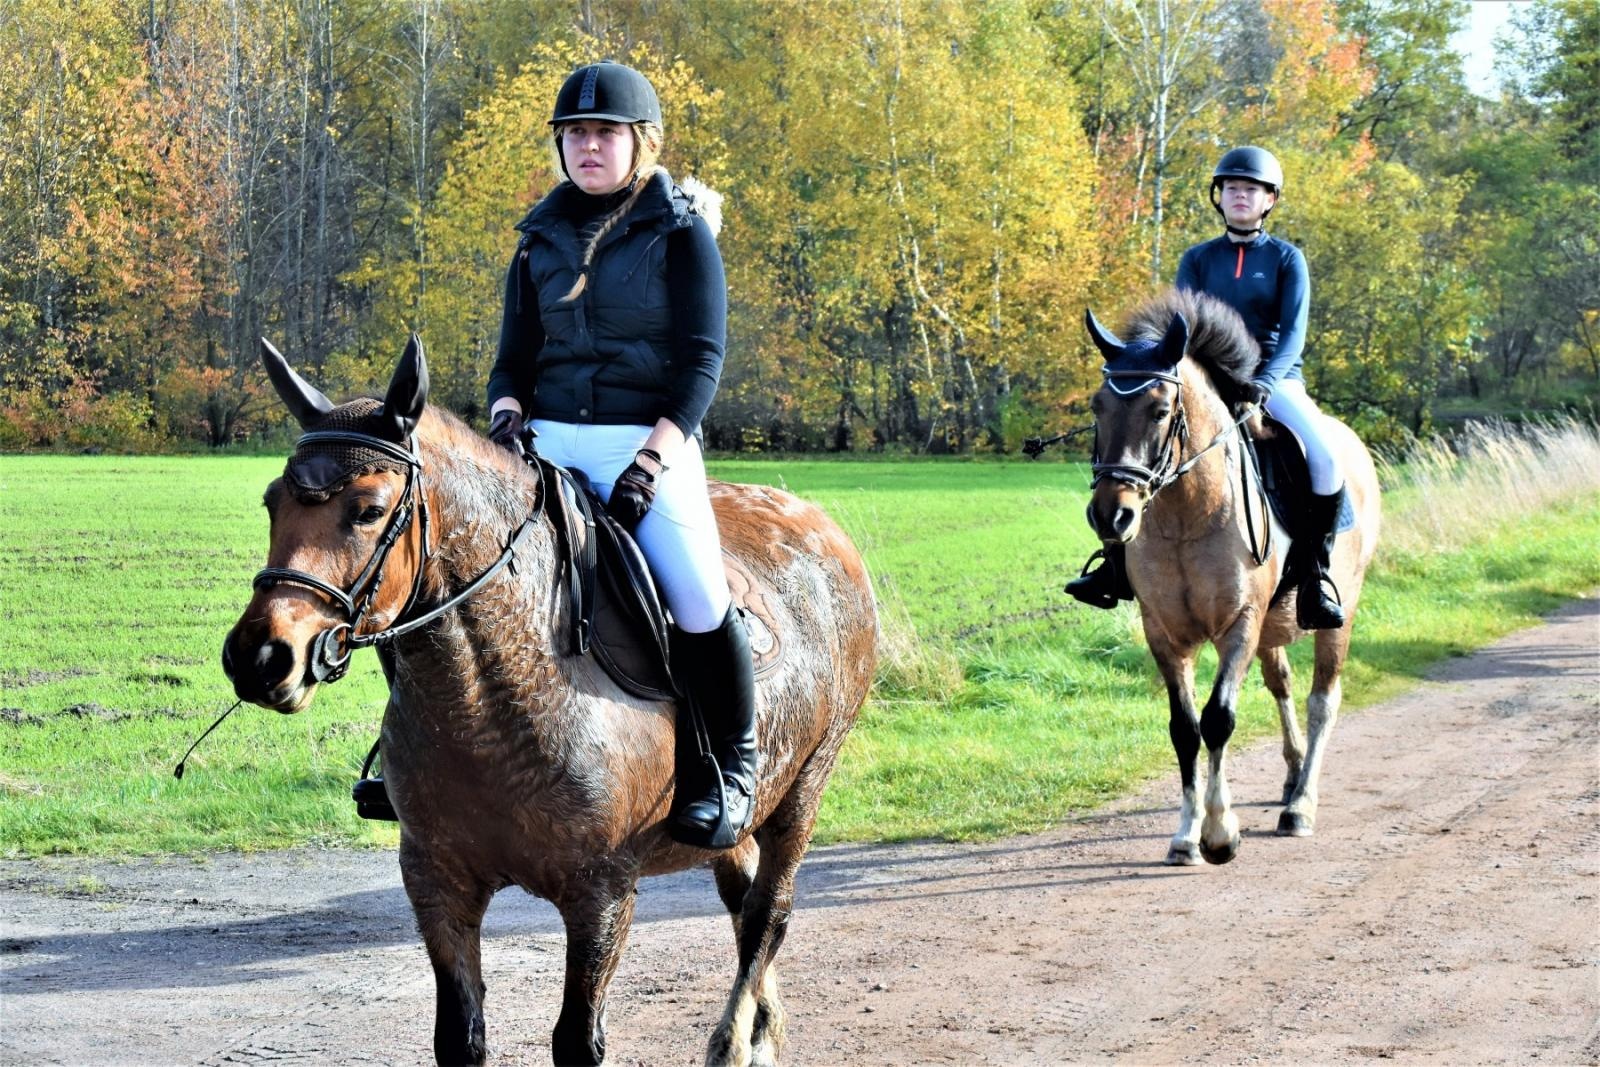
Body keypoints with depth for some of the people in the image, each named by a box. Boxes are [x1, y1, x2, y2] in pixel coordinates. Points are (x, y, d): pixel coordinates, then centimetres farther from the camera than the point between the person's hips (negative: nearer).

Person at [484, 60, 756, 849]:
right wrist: (506, 417, -7)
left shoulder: (681, 232, 1)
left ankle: (733, 762, -1)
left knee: (697, 600, -23)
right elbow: (515, 356, 16)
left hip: (650, 440, -4)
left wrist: (652, 461, -17)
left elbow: (702, 359, -6)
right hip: (548, 441, 4)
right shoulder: (541, 241, 14)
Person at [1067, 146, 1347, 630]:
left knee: (1326, 463, -30)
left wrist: (1264, 383, -26)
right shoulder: (1198, 259, 10)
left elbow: (1293, 333, -8)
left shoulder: (1286, 259, 3)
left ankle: (1315, 574, -15)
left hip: (1275, 381, -3)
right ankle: (1117, 565, -8)